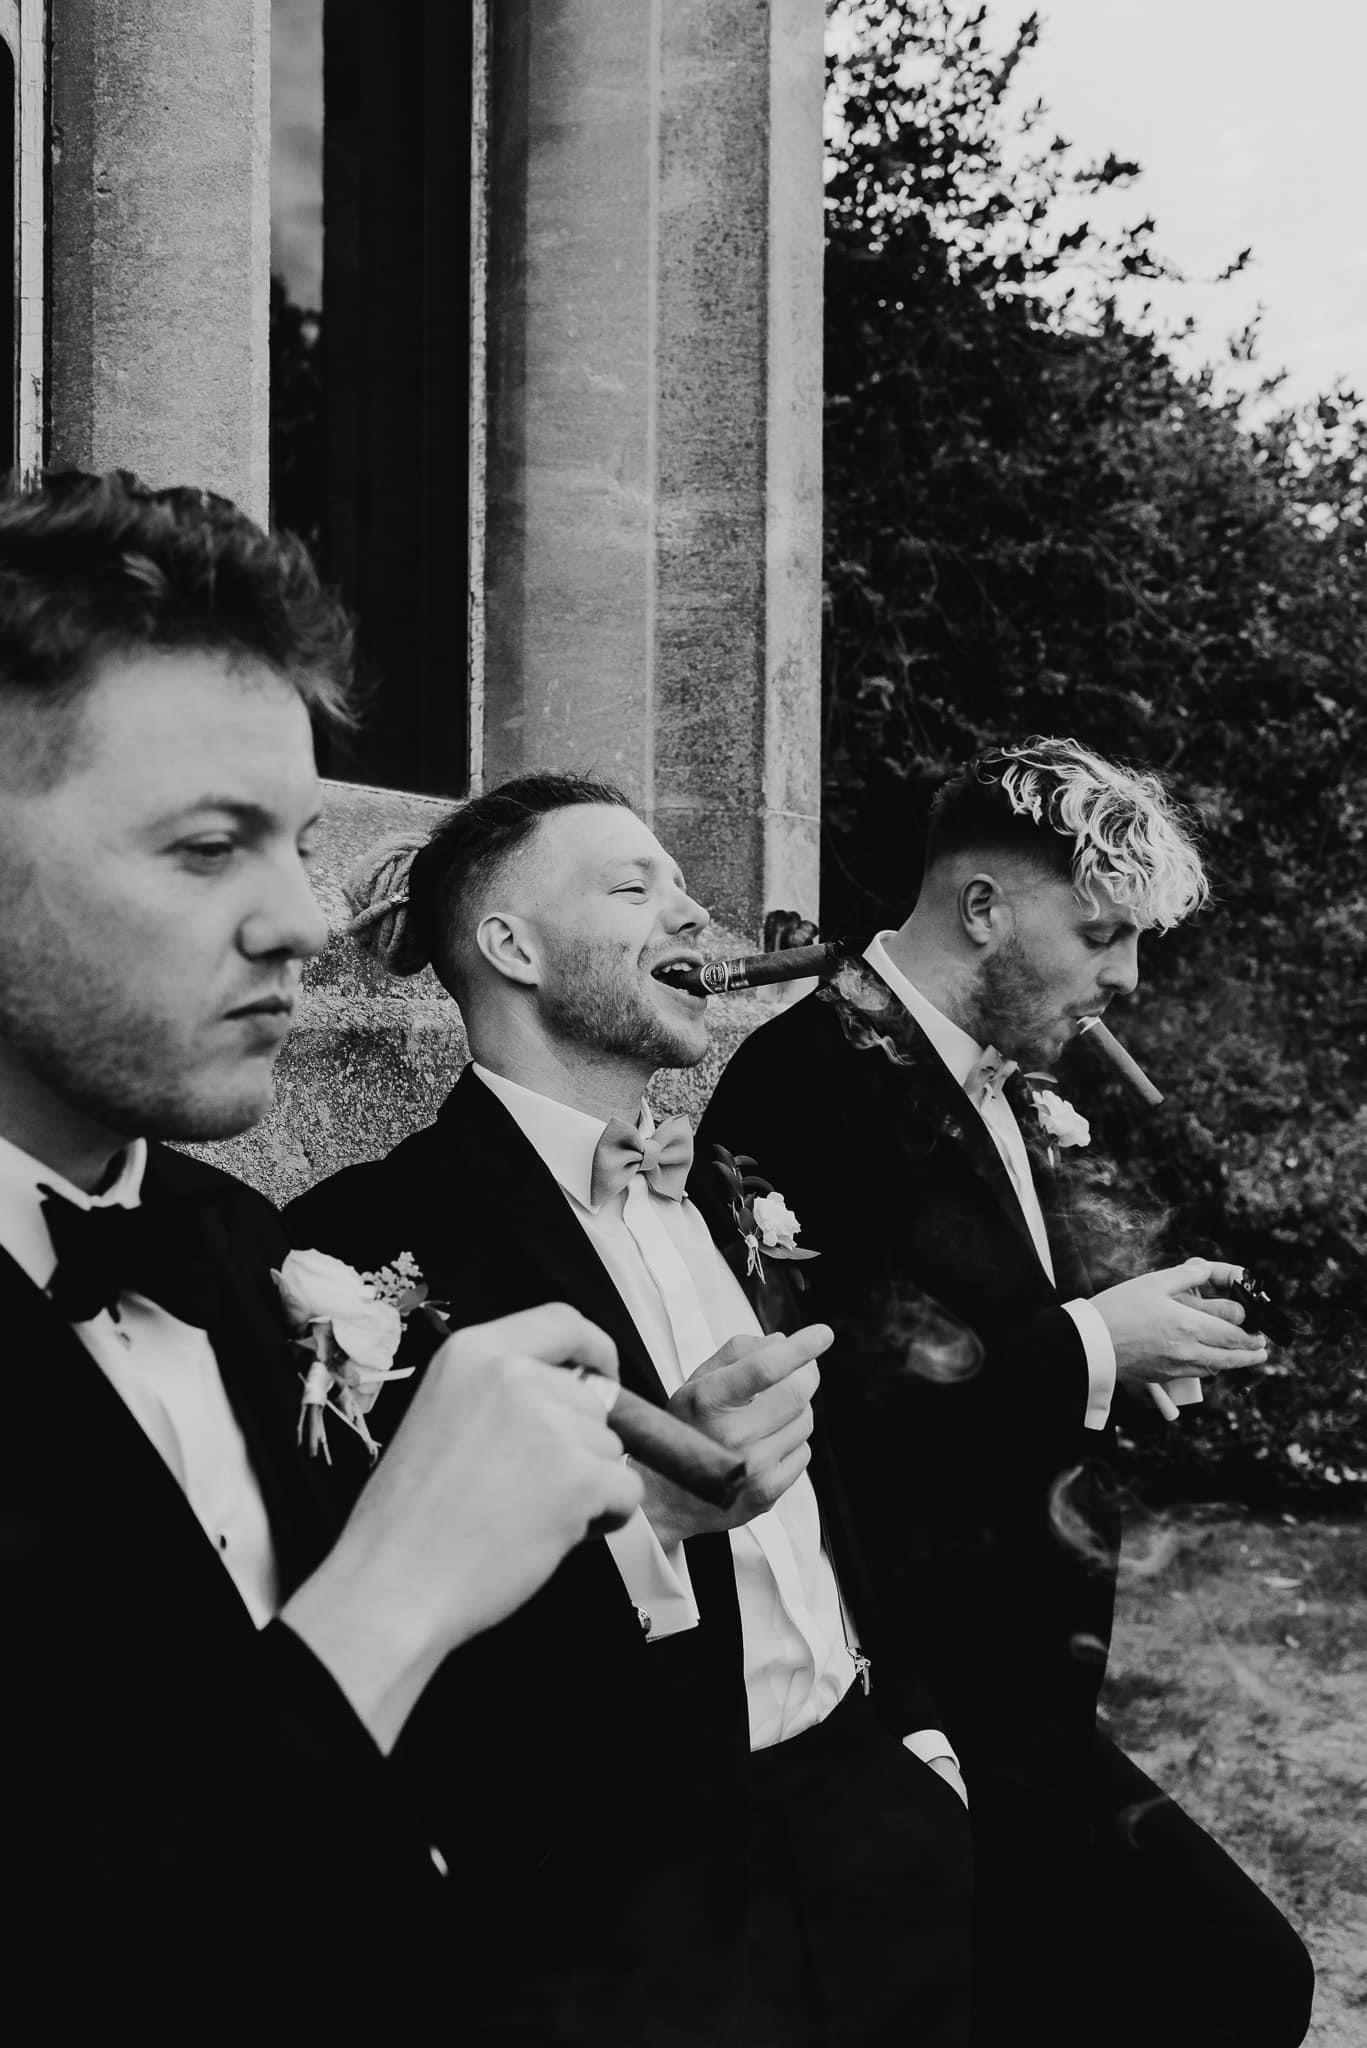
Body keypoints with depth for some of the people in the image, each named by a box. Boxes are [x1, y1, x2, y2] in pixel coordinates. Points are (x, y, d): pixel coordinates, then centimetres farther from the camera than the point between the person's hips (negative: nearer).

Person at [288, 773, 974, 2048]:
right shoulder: (378, 1235, -14)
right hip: (629, 1902, -7)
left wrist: (916, 1723, 12)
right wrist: (648, 1500, -30)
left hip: (861, 1798, 7)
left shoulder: (714, 1198, 11)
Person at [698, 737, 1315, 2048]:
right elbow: (828, 1409, -21)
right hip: (911, 1705, -8)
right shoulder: (808, 1080, -14)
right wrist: (1086, 1348, -16)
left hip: (1027, 1700, 8)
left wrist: (1136, 1338, 1)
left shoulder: (1012, 1090, 11)